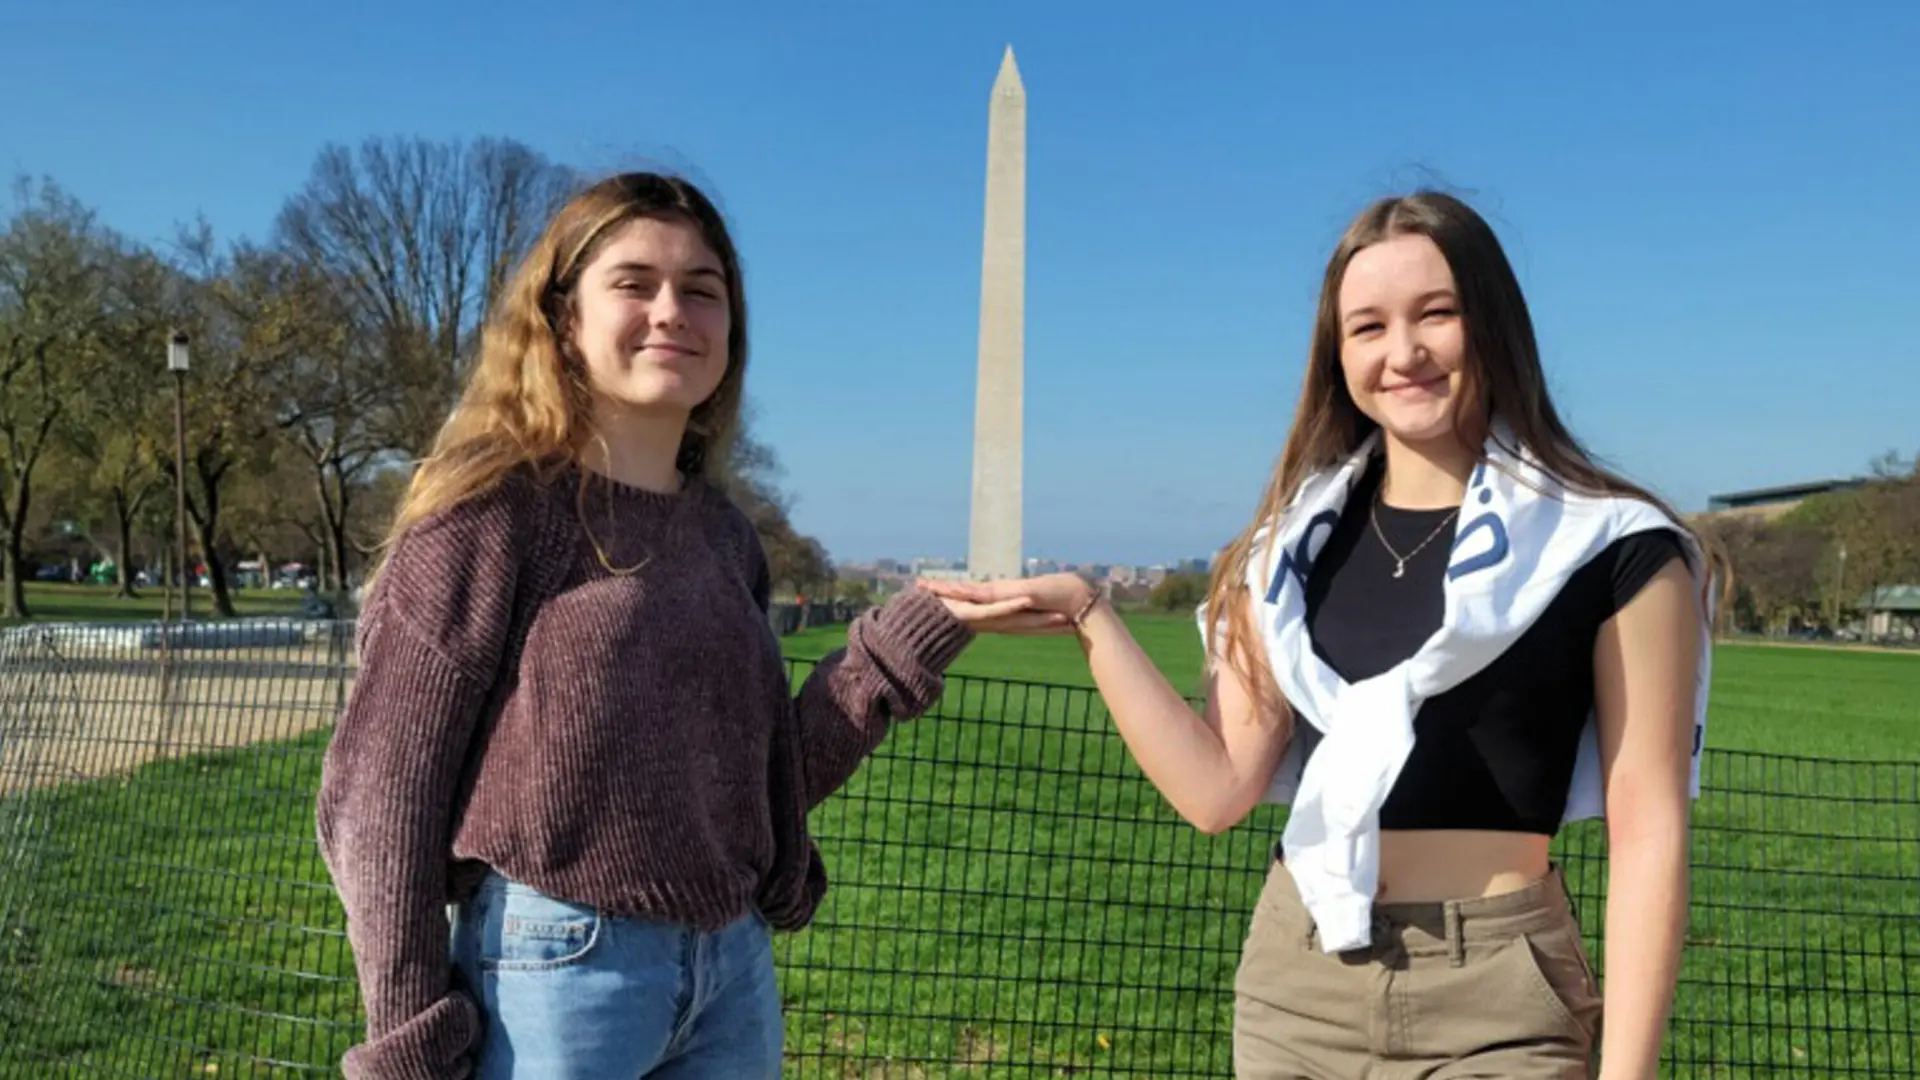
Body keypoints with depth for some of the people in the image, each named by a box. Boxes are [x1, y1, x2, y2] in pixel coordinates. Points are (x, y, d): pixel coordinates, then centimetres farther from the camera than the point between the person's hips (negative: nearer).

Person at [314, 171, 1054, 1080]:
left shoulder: (722, 534, 7)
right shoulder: (491, 510, -9)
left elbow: (761, 782, 8)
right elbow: (381, 793, -9)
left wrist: (909, 641, 1)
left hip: (735, 973, 6)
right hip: (554, 969, -5)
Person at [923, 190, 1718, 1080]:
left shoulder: (1612, 549, -7)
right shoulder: (1299, 542, 4)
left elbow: (1648, 832, -7)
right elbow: (1218, 789, -2)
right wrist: (1084, 611, -6)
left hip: (1493, 1001, -3)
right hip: (1293, 983, 4)